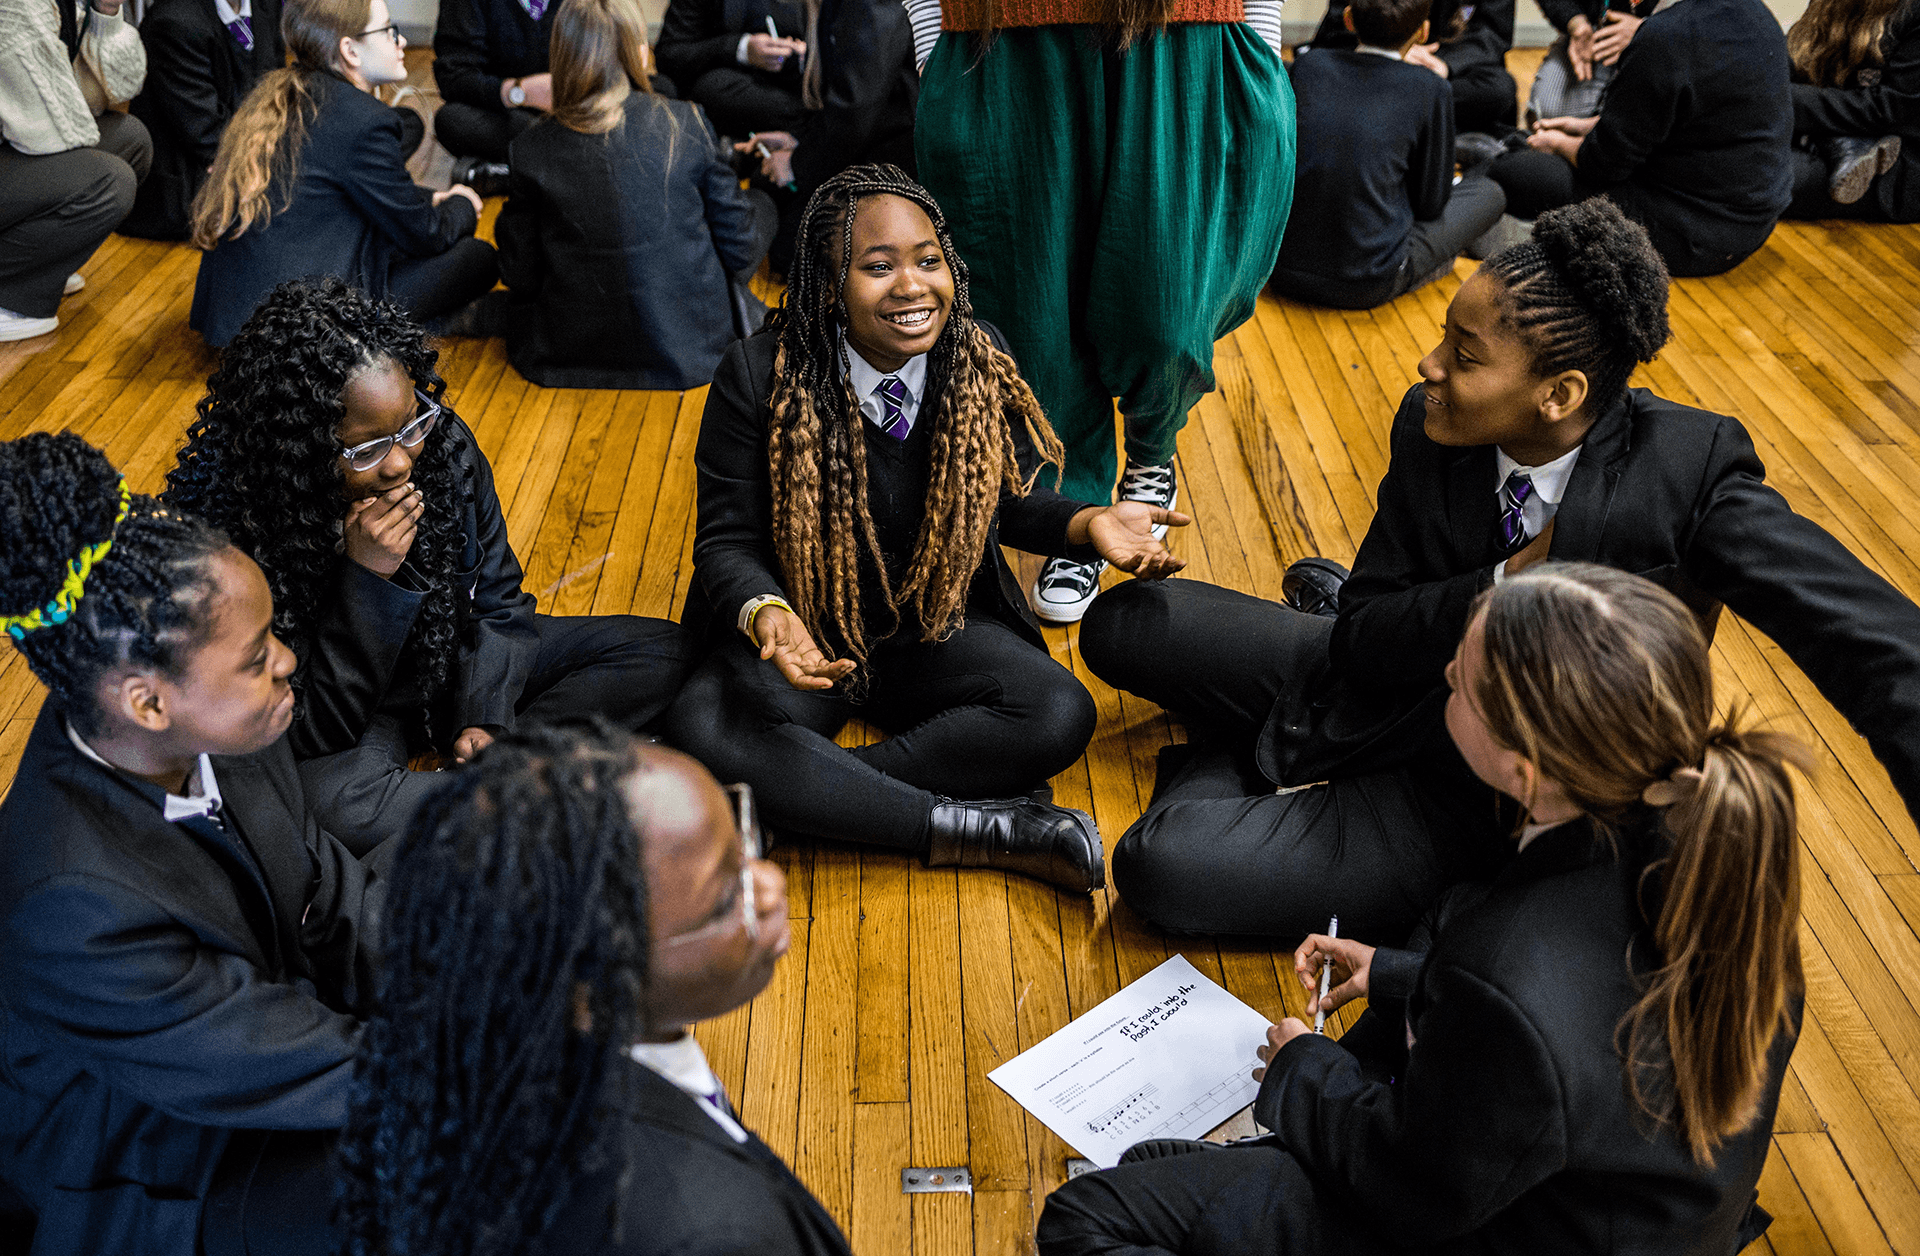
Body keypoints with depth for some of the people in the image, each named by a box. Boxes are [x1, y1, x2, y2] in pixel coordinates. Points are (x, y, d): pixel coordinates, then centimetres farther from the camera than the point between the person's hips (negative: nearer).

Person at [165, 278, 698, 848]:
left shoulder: (443, 443, -15)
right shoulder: (225, 525, -28)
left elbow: (497, 600, 0)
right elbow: (308, 735, -24)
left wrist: (484, 720, -15)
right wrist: (366, 580, -35)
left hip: (449, 663, 5)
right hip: (347, 723, -5)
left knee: (662, 652, -3)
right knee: (333, 801, -41)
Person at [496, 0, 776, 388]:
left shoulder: (532, 148, -9)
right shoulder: (687, 123, -11)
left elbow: (521, 275, -4)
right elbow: (740, 248, -4)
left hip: (572, 355, 1)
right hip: (692, 353, -1)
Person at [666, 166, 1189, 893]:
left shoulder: (981, 365, -6)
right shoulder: (757, 379, -15)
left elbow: (1011, 503, 7)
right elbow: (728, 540, -10)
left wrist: (1089, 524, -15)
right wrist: (766, 615, -33)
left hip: (940, 629, 2)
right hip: (808, 632, -1)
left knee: (1060, 715, -24)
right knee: (702, 730, -31)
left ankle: (803, 794, -21)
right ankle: (967, 829, -25)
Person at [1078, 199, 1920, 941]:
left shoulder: (1686, 471, -25)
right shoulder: (1430, 430, -11)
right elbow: (1363, 643, -8)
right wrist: (1502, 588, -26)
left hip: (1474, 801, -5)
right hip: (1391, 690, 5)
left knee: (1163, 865, -19)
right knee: (1123, 624, 6)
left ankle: (1235, 756, 15)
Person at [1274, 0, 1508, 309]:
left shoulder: (1308, 64, 3)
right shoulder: (1430, 90, -6)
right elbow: (1430, 204, 1)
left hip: (1283, 271, 4)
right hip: (1365, 288, -4)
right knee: (1489, 193, 16)